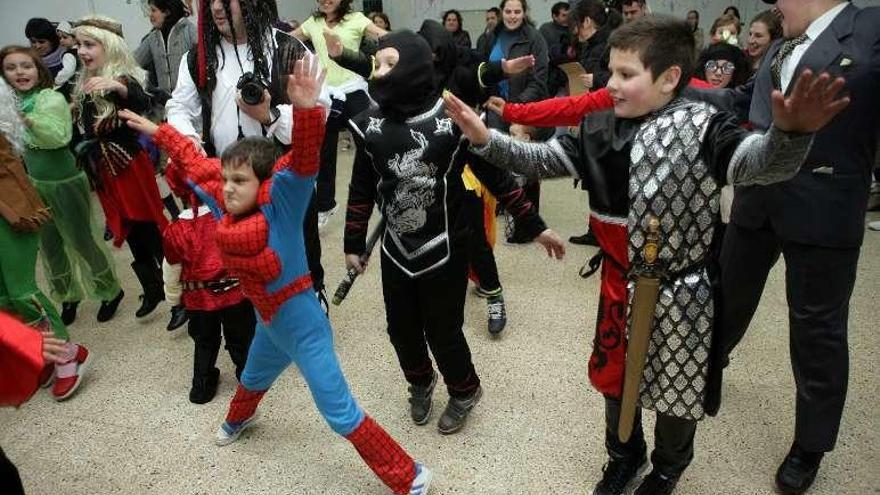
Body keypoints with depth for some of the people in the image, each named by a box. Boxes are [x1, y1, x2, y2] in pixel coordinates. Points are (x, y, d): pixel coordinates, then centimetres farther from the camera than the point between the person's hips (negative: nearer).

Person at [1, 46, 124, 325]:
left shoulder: (52, 98, -15)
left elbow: (60, 136, -32)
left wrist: (26, 119, -42)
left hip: (66, 182, -7)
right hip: (35, 184, 7)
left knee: (82, 239, 4)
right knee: (49, 244, 16)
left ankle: (110, 291, 24)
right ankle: (68, 296, 35)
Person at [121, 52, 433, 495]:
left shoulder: (279, 202, -23)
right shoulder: (225, 206, -5)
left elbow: (303, 161, -40)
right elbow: (195, 163, 11)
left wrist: (307, 110, -56)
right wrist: (157, 131, 20)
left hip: (301, 321, -8)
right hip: (267, 321, 8)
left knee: (339, 412, -4)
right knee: (253, 380, 36)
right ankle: (239, 419, 71)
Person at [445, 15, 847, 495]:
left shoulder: (701, 128, -18)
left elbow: (763, 163, -32)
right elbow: (538, 158, -1)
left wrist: (789, 133, -54)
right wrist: (485, 138, -15)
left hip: (679, 291, -4)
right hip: (619, 285, 5)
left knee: (676, 386, 17)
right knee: (614, 376, 22)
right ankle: (623, 454, 52)